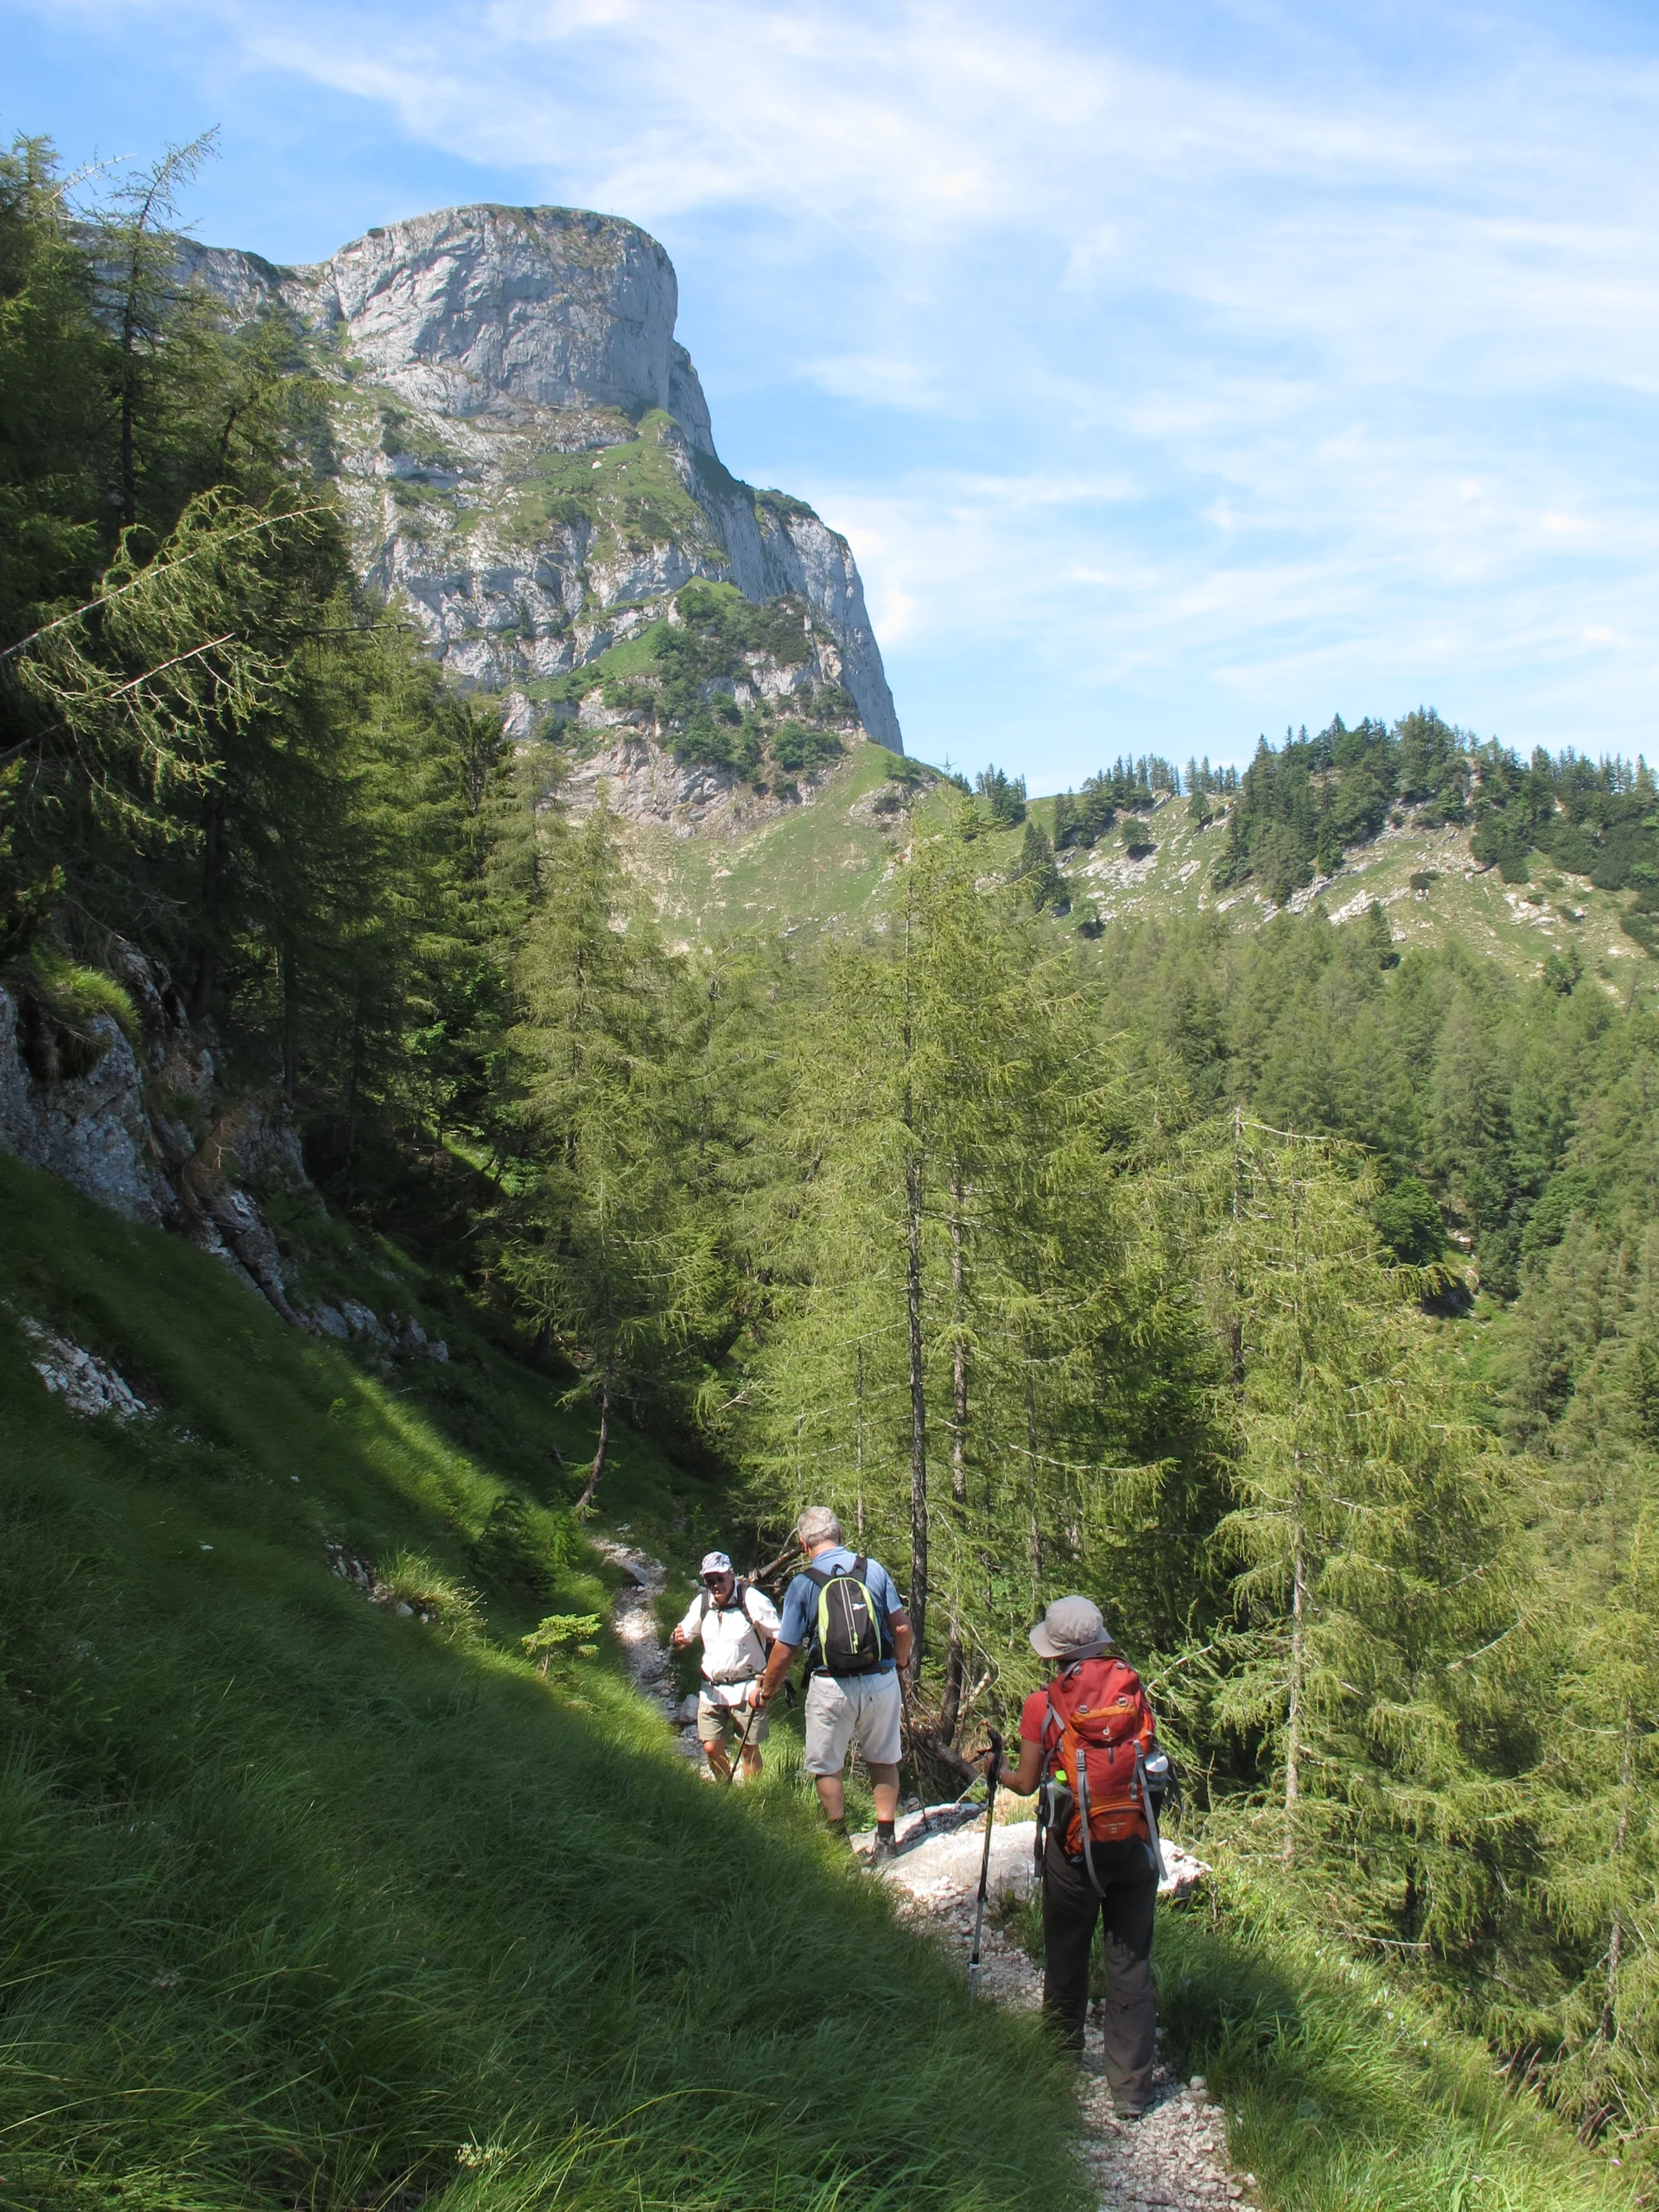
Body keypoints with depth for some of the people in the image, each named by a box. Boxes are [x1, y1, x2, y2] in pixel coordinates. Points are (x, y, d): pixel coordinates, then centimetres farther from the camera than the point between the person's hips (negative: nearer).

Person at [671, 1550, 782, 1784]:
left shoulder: (751, 1599, -13)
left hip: (746, 1688, -4)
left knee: (749, 1748, 1)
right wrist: (678, 1640, -14)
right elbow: (685, 1636, 11)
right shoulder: (701, 1602, 2)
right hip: (712, 1689, 5)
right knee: (711, 1748, 5)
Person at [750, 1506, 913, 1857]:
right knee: (883, 1760, 19)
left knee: (827, 1766, 15)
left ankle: (840, 1841, 18)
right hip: (881, 1682, 3)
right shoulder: (873, 1569, -1)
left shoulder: (803, 1583, -7)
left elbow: (784, 1650, -4)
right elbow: (902, 1627, 0)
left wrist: (764, 1692, 10)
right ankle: (886, 1839, 21)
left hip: (831, 1688, -3)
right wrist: (900, 1664, 18)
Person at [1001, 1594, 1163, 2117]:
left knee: (1066, 1957, 18)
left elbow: (1026, 1783, -1)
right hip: (1136, 1844, 2)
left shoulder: (1043, 1705, -9)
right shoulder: (1134, 1688, -4)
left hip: (1075, 1848, -2)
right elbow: (1150, 1757, 5)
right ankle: (1131, 2088, 12)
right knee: (1132, 1962, 9)